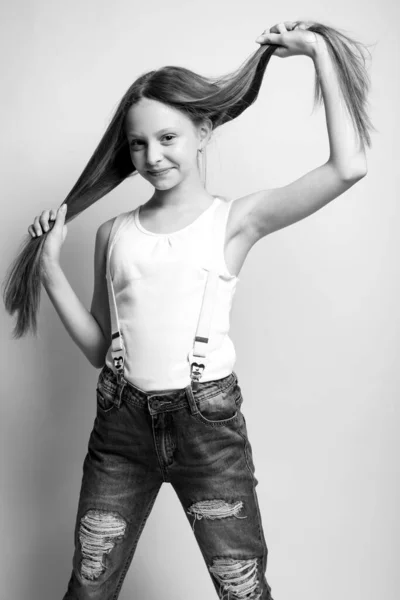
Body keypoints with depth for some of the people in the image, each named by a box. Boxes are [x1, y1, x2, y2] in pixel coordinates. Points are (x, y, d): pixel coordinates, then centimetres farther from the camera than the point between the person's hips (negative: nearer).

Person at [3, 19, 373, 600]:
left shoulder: (235, 220, -3)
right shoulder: (114, 233, 7)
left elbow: (348, 167, -15)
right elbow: (98, 346, 9)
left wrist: (319, 51, -6)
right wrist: (49, 267, 0)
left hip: (207, 421, -3)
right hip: (121, 422, 4)